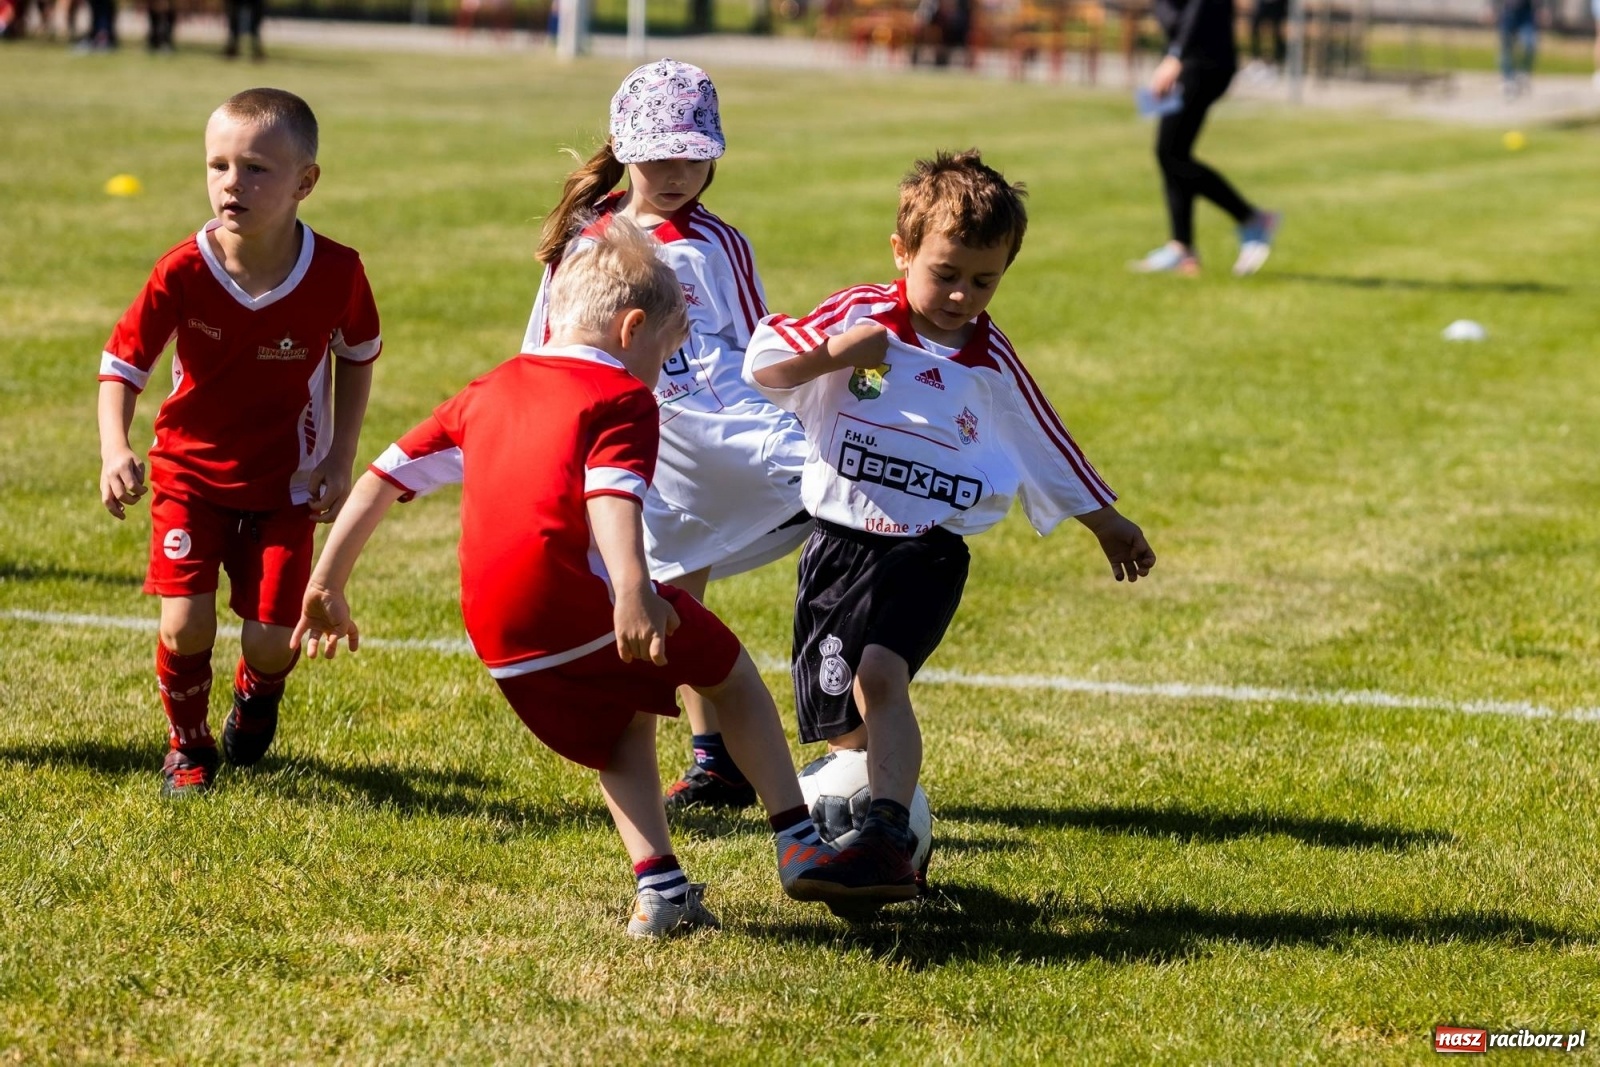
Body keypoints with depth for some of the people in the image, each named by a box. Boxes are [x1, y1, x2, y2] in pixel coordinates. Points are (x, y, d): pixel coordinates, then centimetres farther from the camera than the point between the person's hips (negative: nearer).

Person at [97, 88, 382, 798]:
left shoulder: (336, 274, -17)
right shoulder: (183, 272, -20)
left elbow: (357, 357, 3)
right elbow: (122, 362, -10)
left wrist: (341, 458, -2)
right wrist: (114, 452, -26)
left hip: (285, 486, 0)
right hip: (190, 475, 0)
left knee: (271, 641, -5)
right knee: (185, 628, -12)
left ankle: (255, 701, 35)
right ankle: (188, 746, 19)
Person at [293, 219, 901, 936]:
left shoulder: (487, 392, 23)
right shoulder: (621, 397, 2)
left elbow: (383, 476, 22)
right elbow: (611, 495, -19)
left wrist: (327, 587, 27)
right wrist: (633, 588, -35)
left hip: (504, 648, 6)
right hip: (583, 606, -6)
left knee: (623, 730, 29)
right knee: (730, 672, 18)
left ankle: (660, 889, 12)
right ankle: (800, 847, 14)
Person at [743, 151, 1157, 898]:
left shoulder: (989, 361, 6)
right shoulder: (859, 315, 2)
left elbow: (1046, 445, 20)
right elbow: (761, 367, 0)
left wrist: (1106, 521, 29)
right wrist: (832, 354, -16)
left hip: (927, 549, -2)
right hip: (838, 542, 2)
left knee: (879, 672, -28)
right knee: (841, 725, 4)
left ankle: (888, 842, -38)